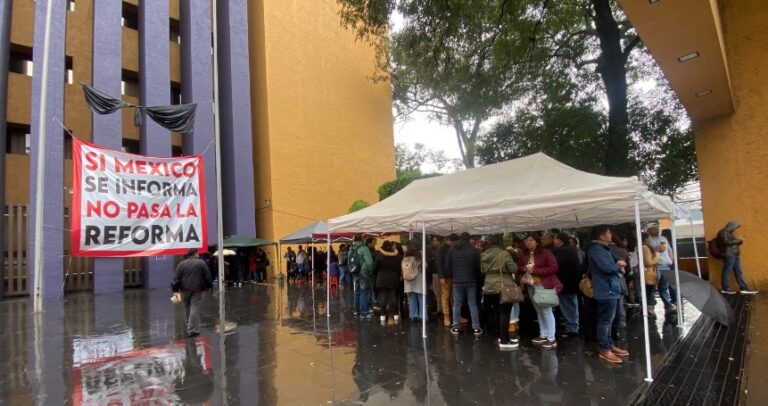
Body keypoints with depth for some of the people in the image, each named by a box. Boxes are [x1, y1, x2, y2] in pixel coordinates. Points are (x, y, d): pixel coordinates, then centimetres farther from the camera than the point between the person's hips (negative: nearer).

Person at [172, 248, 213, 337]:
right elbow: (207, 276, -1)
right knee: (195, 308, -3)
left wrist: (175, 289, 4)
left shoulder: (181, 264, 4)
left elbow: (176, 278, 0)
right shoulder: (201, 263, -3)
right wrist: (209, 286, 11)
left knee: (187, 307, 18)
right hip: (197, 289, -3)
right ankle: (192, 330, -6)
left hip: (185, 289, 3)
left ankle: (190, 326, 31)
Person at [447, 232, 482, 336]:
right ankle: (476, 328, 8)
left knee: (457, 305, 6)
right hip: (471, 281, 0)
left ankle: (456, 328, 8)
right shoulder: (474, 250, -4)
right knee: (473, 304, 6)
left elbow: (447, 266, 3)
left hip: (457, 281, 0)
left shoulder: (452, 250, 0)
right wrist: (475, 276, 16)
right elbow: (478, 266, 0)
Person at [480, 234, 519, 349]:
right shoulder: (504, 254, -14)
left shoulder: (483, 255, 5)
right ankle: (504, 341, -2)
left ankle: (503, 336, 26)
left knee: (497, 313, 16)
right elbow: (514, 269, -13)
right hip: (504, 286, -6)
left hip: (490, 287, 6)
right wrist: (513, 263, 7)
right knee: (504, 314, -3)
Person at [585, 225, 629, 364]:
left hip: (611, 289, 11)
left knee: (608, 320, 17)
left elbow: (612, 262, 23)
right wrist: (619, 265, -8)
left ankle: (610, 345, 27)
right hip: (606, 290, -11)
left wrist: (619, 262, -1)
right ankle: (604, 350, 0)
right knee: (605, 320, -6)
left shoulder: (603, 248, 17)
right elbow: (607, 267, -28)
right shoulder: (596, 250, -18)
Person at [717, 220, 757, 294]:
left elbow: (734, 244, 27)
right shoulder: (723, 232, -7)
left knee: (738, 271, 9)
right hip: (728, 254, -10)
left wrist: (740, 240, 9)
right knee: (727, 271, -7)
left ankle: (744, 288, 12)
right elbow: (726, 242, -21)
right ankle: (726, 289, -3)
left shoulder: (730, 233, 23)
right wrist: (738, 239, -11)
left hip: (735, 254, 10)